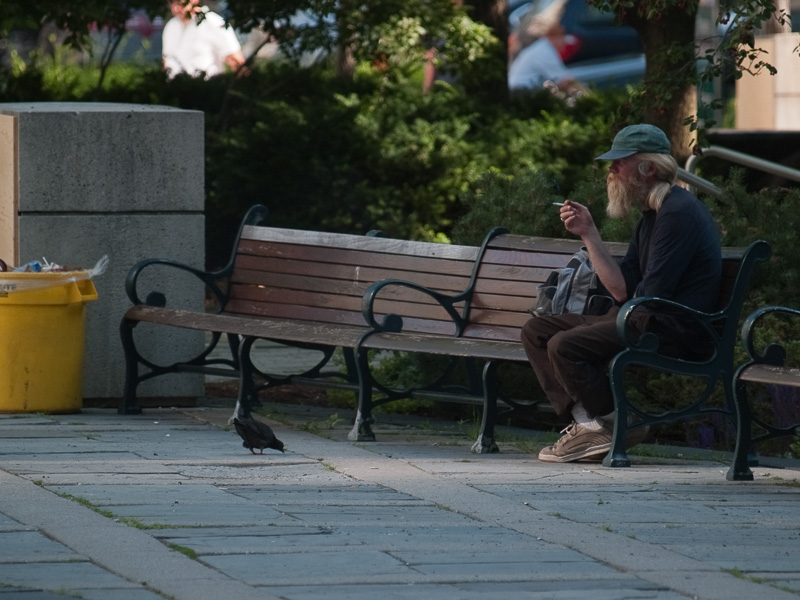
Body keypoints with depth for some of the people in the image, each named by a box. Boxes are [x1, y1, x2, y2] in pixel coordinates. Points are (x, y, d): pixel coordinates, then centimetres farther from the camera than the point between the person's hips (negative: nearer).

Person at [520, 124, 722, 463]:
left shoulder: (678, 212, -14)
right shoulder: (651, 216, 19)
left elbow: (653, 294, -18)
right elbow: (622, 289, 12)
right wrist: (588, 234, 8)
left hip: (672, 330, -11)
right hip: (640, 320, 11)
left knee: (565, 345, -25)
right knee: (536, 331, 6)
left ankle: (615, 428, -9)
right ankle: (585, 420, -10)